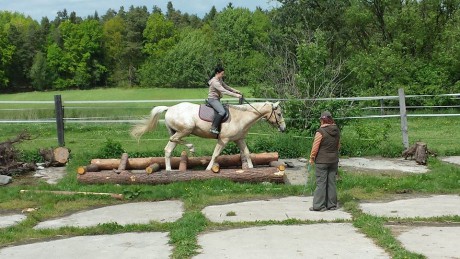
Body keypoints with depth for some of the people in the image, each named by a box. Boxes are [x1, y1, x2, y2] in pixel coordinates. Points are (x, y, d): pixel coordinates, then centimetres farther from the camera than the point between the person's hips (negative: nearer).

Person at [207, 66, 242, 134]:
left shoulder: (220, 80, 11)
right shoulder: (214, 82, -20)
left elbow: (226, 87, 22)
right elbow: (224, 91, -25)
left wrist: (236, 91, 8)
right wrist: (236, 95, -25)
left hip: (217, 99, 11)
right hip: (212, 99, -11)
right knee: (222, 112, -29)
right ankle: (213, 128, -27)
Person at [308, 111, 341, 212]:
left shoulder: (320, 131, -16)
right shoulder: (337, 131, 4)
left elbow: (315, 147, -13)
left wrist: (312, 158, 0)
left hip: (322, 161, -6)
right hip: (334, 160, 6)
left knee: (321, 183, -1)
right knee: (331, 182, 11)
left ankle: (319, 206, 1)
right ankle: (332, 204, 16)